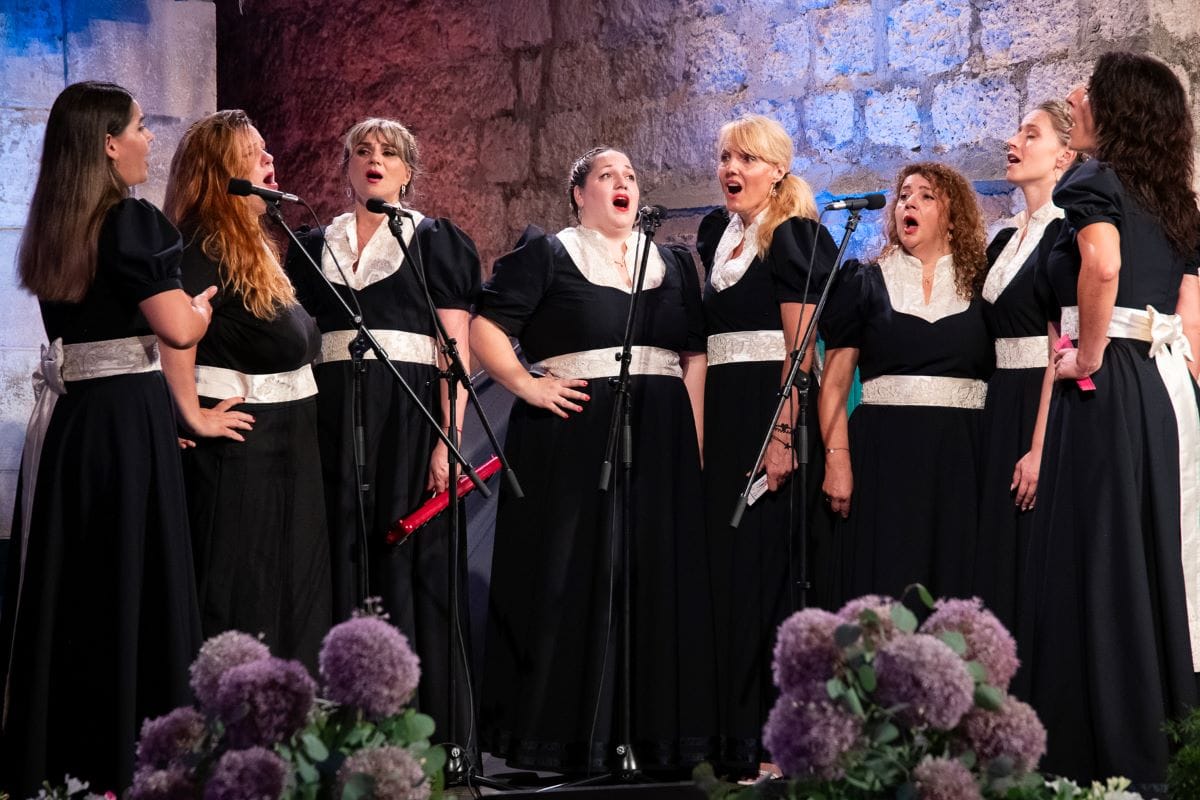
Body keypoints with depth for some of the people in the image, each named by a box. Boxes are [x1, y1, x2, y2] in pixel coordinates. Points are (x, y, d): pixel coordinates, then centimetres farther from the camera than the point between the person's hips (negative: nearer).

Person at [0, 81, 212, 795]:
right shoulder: (135, 221, -12)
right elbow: (177, 329, -15)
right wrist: (203, 301, 5)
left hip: (62, 416, 7)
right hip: (129, 419, -7)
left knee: (64, 581, 11)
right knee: (132, 579, -2)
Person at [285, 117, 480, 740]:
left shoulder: (435, 242, 7)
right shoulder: (316, 247, 18)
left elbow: (457, 349, 0)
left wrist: (449, 439, -12)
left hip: (410, 411, -3)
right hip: (334, 416, 3)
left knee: (413, 564, -6)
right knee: (343, 564, -1)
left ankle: (426, 733, -3)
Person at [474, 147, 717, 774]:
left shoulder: (672, 264, 16)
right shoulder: (546, 255, 3)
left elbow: (696, 356, 12)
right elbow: (485, 328, -3)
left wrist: (696, 440, 1)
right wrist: (527, 386, -14)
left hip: (658, 442, 4)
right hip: (573, 438, -4)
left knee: (658, 577, 3)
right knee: (569, 576, -3)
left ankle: (652, 730, 11)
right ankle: (559, 734, 3)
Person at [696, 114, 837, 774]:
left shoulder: (792, 237, -5)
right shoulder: (714, 233, 16)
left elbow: (800, 345, -12)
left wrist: (784, 434, -20)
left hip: (771, 409, -7)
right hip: (719, 410, 7)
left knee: (763, 562, -7)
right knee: (723, 559, 7)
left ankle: (771, 735, -4)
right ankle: (729, 728, 12)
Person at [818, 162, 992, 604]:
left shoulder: (981, 286, 10)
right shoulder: (866, 283, 10)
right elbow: (835, 381, 4)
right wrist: (836, 459, -8)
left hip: (962, 455, 1)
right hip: (884, 452, 0)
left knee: (955, 587, -1)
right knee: (883, 589, -5)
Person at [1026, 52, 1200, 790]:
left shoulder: (1093, 182, -6)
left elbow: (1103, 263, -26)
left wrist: (1088, 359, -16)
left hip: (1108, 388, -7)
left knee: (1098, 562, -3)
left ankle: (1111, 756, -2)